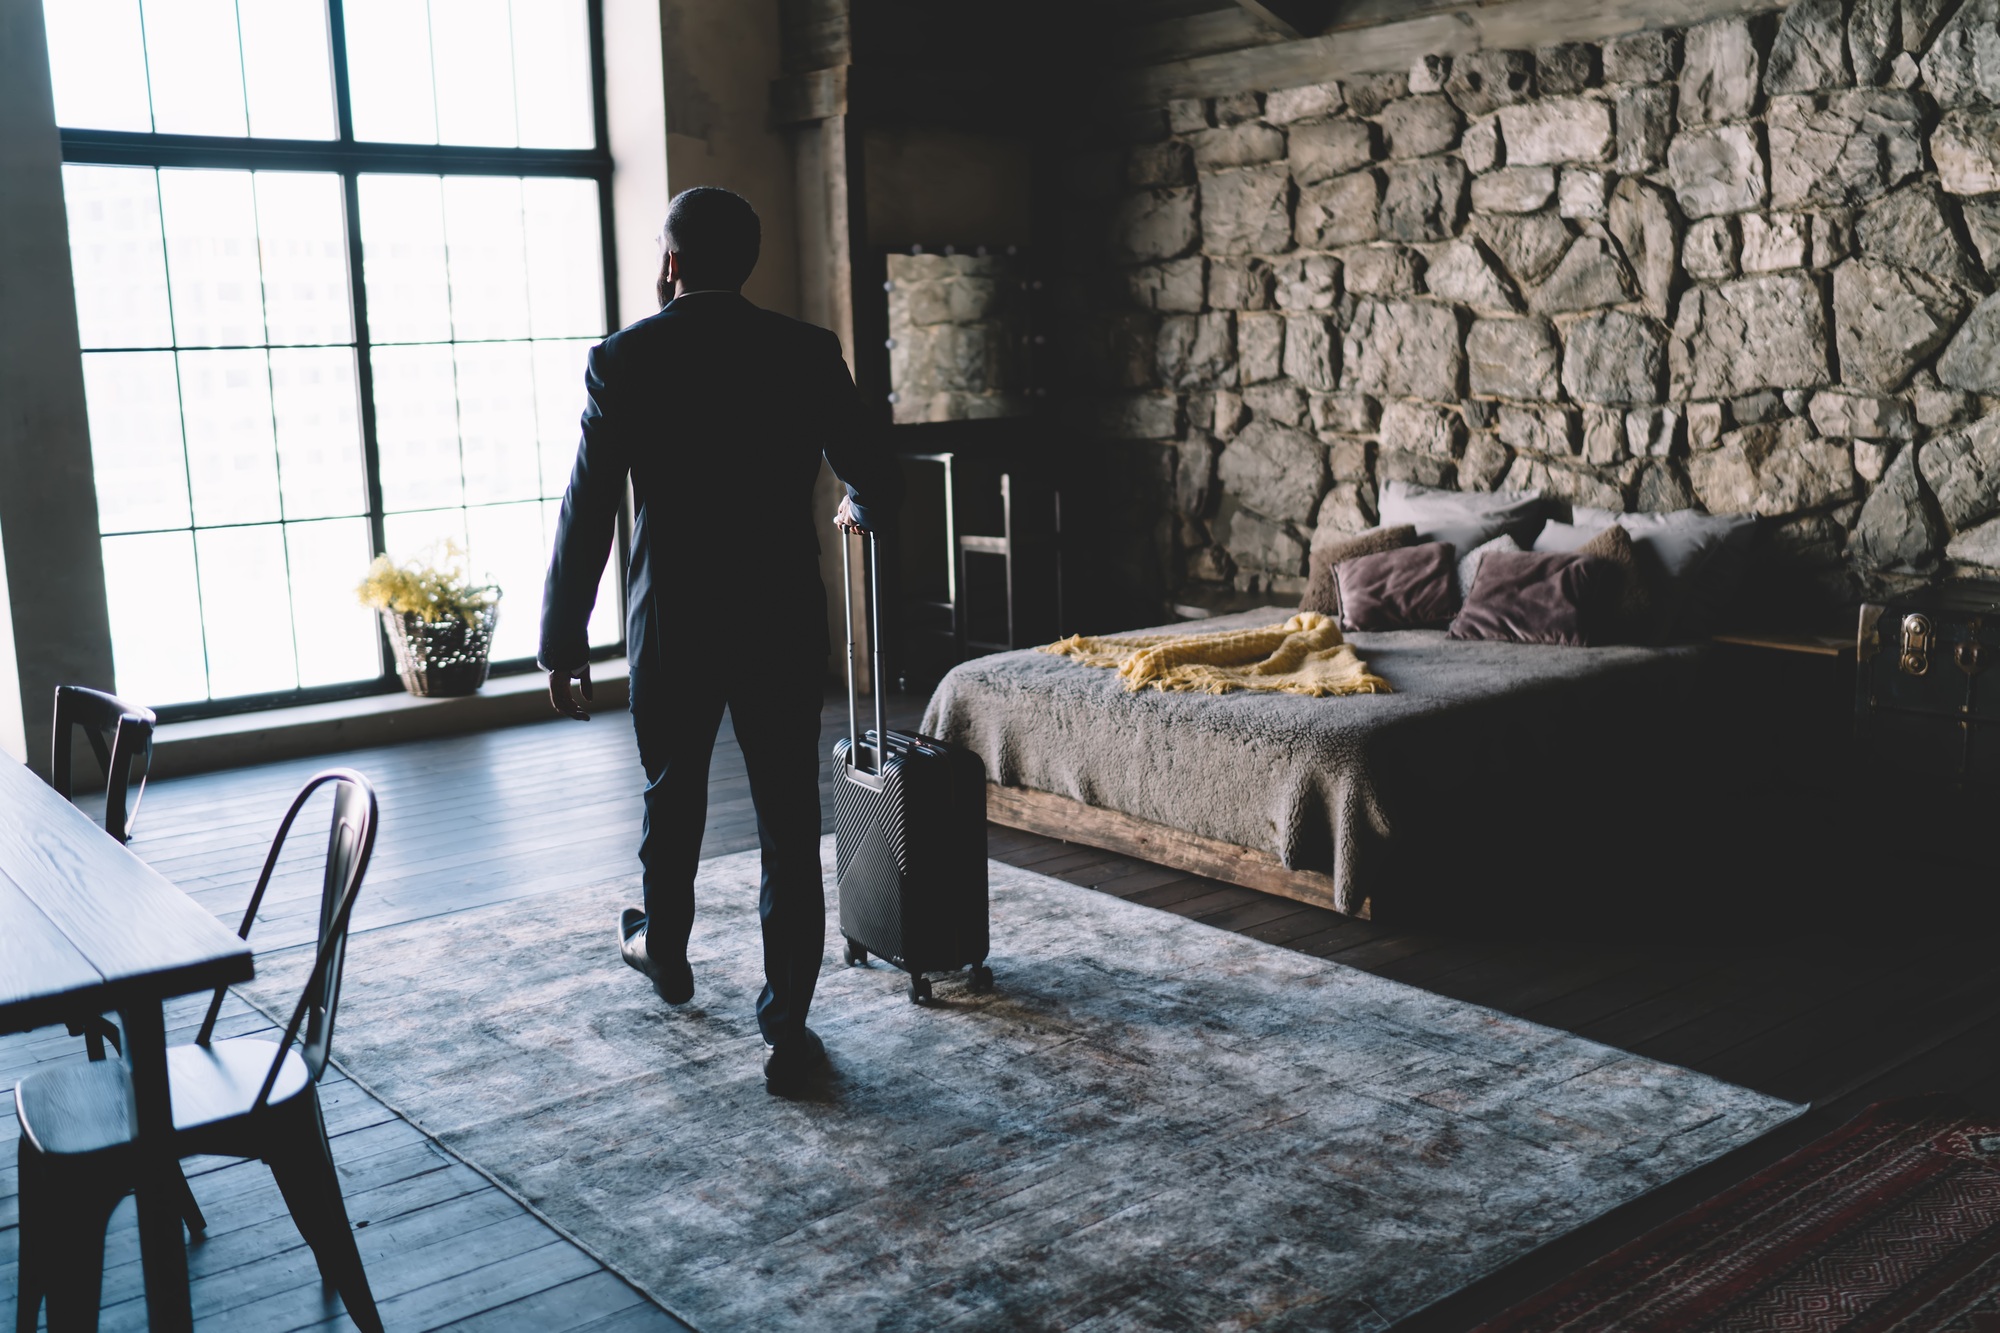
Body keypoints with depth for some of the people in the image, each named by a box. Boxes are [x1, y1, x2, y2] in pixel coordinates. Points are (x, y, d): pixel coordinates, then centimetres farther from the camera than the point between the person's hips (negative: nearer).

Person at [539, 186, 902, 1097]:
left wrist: (563, 645, -2)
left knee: (672, 797, 23)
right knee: (789, 825, 4)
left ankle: (664, 952, 47)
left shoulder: (624, 358, -7)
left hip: (672, 625, 0)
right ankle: (788, 1033, 7)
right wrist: (856, 512, 26)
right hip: (786, 625, 0)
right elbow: (880, 482, 2)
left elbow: (587, 513, -9)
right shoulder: (807, 353, -2)